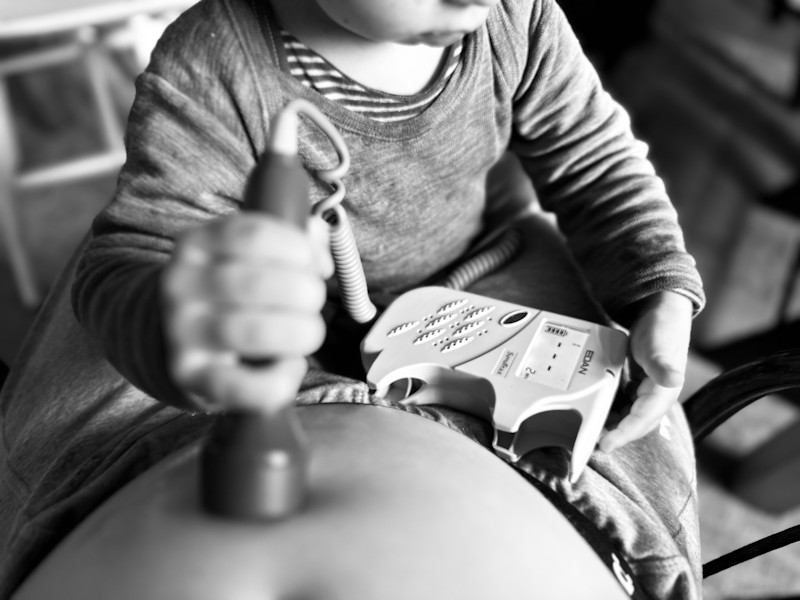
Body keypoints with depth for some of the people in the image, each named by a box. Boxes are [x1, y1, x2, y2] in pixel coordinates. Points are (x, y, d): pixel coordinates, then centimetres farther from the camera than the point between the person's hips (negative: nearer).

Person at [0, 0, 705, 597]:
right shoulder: (208, 73, -34)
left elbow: (594, 155, -9)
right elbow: (134, 255, -39)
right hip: (307, 321, -1)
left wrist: (662, 297, -22)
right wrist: (173, 326, -65)